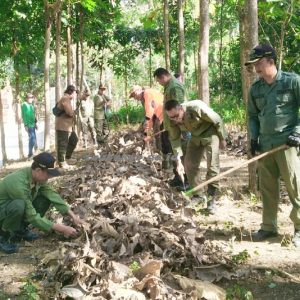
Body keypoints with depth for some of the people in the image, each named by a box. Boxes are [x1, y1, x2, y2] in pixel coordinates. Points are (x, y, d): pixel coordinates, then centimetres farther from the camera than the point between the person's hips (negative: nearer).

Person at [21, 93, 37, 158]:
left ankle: (31, 153, 20)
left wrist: (35, 124, 19)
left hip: (33, 124, 8)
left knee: (33, 138, 11)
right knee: (32, 139, -11)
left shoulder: (31, 105, 14)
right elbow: (24, 116, -14)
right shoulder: (24, 105, -9)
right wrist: (26, 125, -18)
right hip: (29, 125, -8)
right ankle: (30, 154, -4)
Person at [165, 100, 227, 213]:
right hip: (195, 137, 5)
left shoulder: (196, 108, -35)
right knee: (189, 164, 2)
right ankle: (197, 195, 17)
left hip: (210, 133, -5)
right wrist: (178, 161, -21)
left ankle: (211, 199, -5)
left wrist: (222, 139, -10)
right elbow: (174, 139, -11)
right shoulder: (172, 121, -19)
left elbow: (217, 120, -22)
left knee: (212, 166, -13)